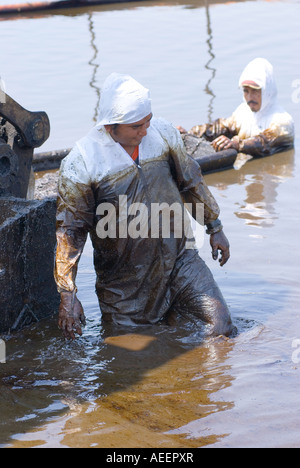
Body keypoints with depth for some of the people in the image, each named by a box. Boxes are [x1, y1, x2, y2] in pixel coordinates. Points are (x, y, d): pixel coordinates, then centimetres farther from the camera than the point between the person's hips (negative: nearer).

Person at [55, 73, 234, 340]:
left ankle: (172, 313, 25)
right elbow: (70, 231, -13)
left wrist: (215, 227, 18)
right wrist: (68, 294, -17)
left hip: (179, 259, 3)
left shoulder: (164, 134, -4)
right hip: (125, 277, -3)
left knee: (221, 328, -4)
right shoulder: (80, 165, -16)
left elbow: (191, 182, 13)